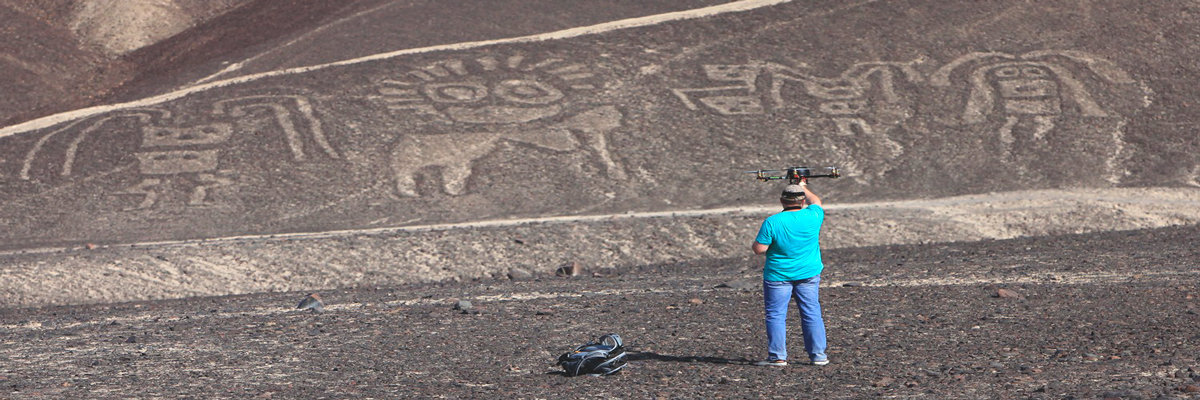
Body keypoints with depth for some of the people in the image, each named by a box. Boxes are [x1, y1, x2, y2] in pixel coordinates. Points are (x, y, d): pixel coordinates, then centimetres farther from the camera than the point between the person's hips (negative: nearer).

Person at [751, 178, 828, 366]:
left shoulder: (772, 222, -15)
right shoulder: (812, 217, -5)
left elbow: (759, 249, -14)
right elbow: (816, 202, 18)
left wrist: (759, 237, 8)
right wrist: (804, 187, 35)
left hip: (778, 275, -3)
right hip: (808, 274, 3)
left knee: (776, 315, 5)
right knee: (812, 314, 10)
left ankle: (778, 356, 4)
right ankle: (818, 355, 13)